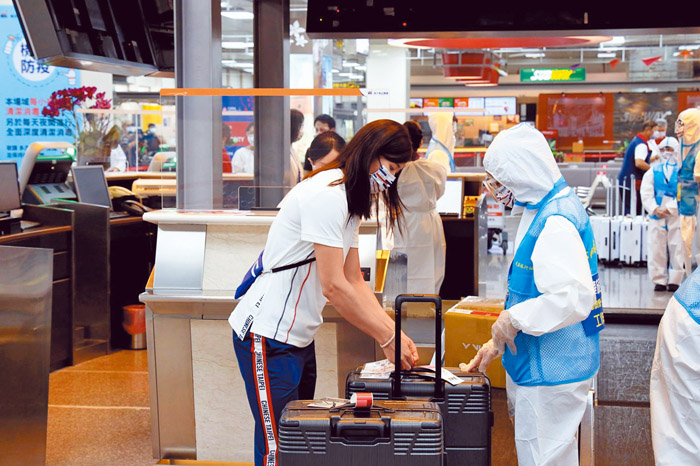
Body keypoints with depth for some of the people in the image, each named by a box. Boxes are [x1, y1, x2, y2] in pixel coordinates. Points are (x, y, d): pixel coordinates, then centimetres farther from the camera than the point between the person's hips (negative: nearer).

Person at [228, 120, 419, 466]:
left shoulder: (350, 200, 14)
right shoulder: (326, 195, -19)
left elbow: (354, 281, 13)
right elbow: (334, 287, -22)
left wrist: (394, 331, 2)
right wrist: (387, 339, -15)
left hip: (299, 336, 11)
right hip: (269, 336, -11)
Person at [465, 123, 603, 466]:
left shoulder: (557, 223, -23)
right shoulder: (540, 210, 12)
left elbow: (573, 298, -34)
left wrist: (513, 319, -22)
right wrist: (498, 343, 21)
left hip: (552, 371, -11)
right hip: (536, 365, 11)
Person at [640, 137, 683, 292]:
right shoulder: (652, 172, 10)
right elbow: (646, 193, 2)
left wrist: (670, 208, -14)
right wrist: (655, 208, -12)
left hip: (676, 215, -2)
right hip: (657, 216, 2)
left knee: (677, 247, -2)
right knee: (656, 249, 1)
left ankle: (675, 280, 6)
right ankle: (659, 280, 8)